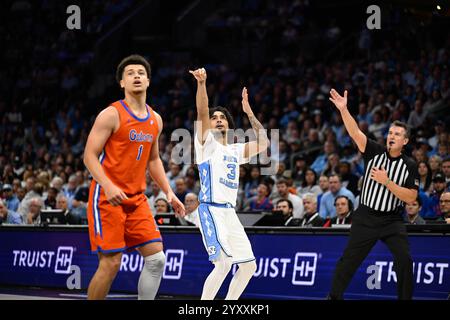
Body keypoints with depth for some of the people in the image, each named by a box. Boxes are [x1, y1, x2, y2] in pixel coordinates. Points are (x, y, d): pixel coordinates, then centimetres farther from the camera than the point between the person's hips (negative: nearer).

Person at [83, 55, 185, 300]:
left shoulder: (155, 120, 11)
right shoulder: (112, 114, -10)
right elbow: (89, 156, -13)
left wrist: (169, 192, 11)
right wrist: (108, 186, -27)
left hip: (136, 198, 7)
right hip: (107, 197, -7)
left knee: (156, 258, -2)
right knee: (111, 264, -9)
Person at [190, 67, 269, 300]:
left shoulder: (235, 151, 20)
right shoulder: (207, 144, 2)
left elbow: (263, 143, 20)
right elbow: (202, 112, -13)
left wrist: (249, 112, 19)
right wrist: (201, 83, -28)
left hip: (230, 212, 8)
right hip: (211, 210, -8)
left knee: (249, 266, 9)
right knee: (223, 263, -22)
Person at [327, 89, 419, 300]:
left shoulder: (409, 166, -3)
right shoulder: (375, 152, -2)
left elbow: (411, 197, -9)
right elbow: (355, 133, -16)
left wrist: (386, 182, -18)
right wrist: (343, 109, -29)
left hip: (392, 221, 0)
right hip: (366, 217, 0)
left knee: (404, 260, -11)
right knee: (349, 260, 2)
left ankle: (405, 298, 3)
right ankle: (334, 296, 13)